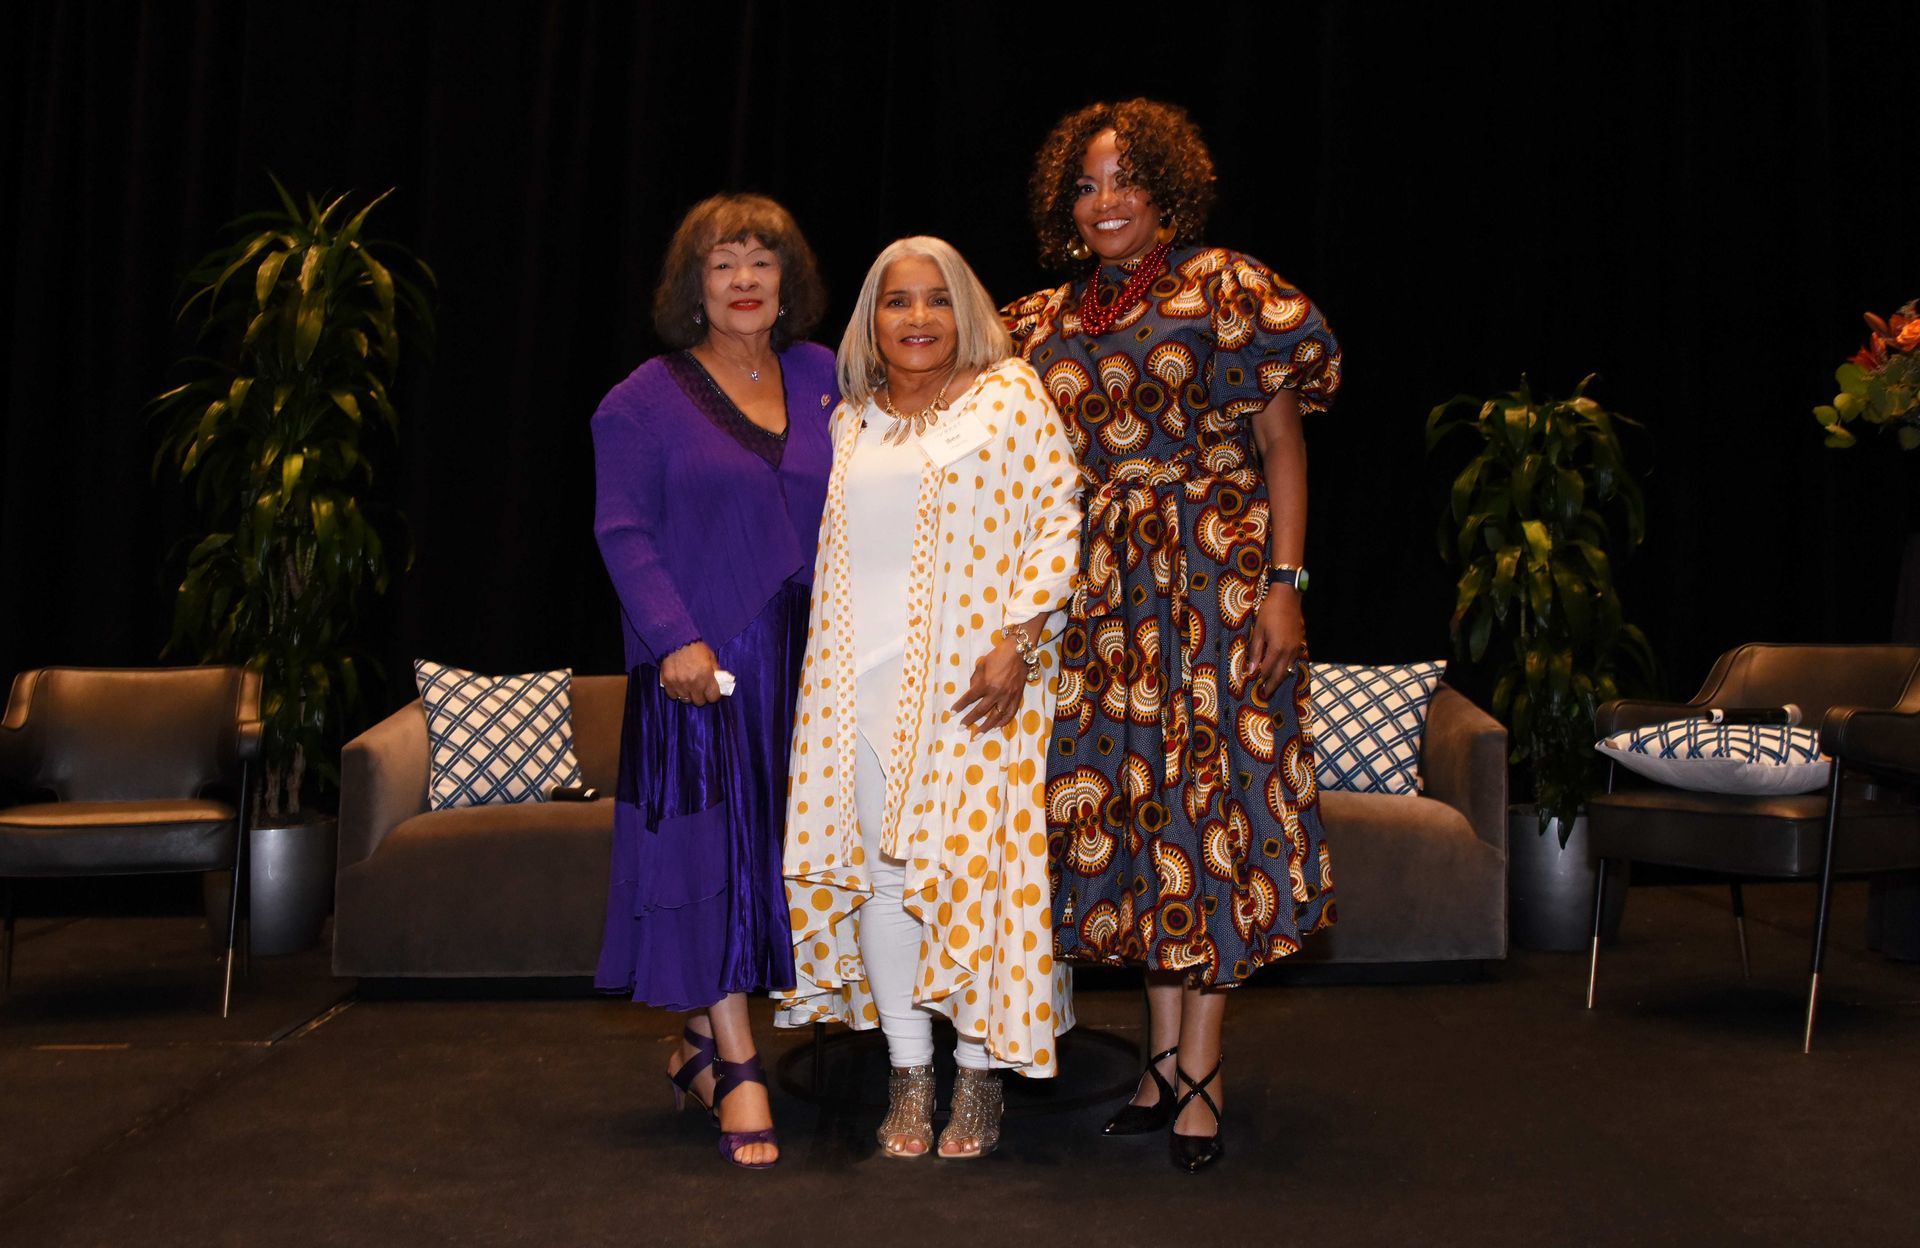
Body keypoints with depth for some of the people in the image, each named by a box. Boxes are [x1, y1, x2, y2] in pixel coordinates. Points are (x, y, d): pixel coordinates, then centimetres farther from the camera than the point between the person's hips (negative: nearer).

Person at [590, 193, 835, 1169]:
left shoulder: (821, 379, 11)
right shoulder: (648, 399, 0)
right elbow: (624, 532, -5)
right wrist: (674, 639, -16)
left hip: (806, 657, 4)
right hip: (702, 661, -4)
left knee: (772, 848, 9)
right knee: (711, 845, -4)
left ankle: (702, 1041, 25)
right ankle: (737, 1071, 4)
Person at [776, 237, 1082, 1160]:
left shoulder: (1010, 393, 3)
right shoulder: (849, 421, 16)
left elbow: (1058, 515, -4)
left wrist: (1019, 640, -13)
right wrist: (832, 663, 14)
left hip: (970, 677, -4)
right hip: (863, 680, 4)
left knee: (971, 862, -4)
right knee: (880, 868, 3)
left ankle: (979, 1073, 10)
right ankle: (907, 1075, 15)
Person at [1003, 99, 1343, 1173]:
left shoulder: (1226, 288, -1)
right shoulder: (1050, 323, 12)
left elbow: (1282, 446, -5)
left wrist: (1284, 582, -13)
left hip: (1217, 576, -5)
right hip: (1106, 593, 5)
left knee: (1206, 797, -4)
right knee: (1130, 804, 7)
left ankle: (1201, 1071, 5)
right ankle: (1167, 1059, 19)